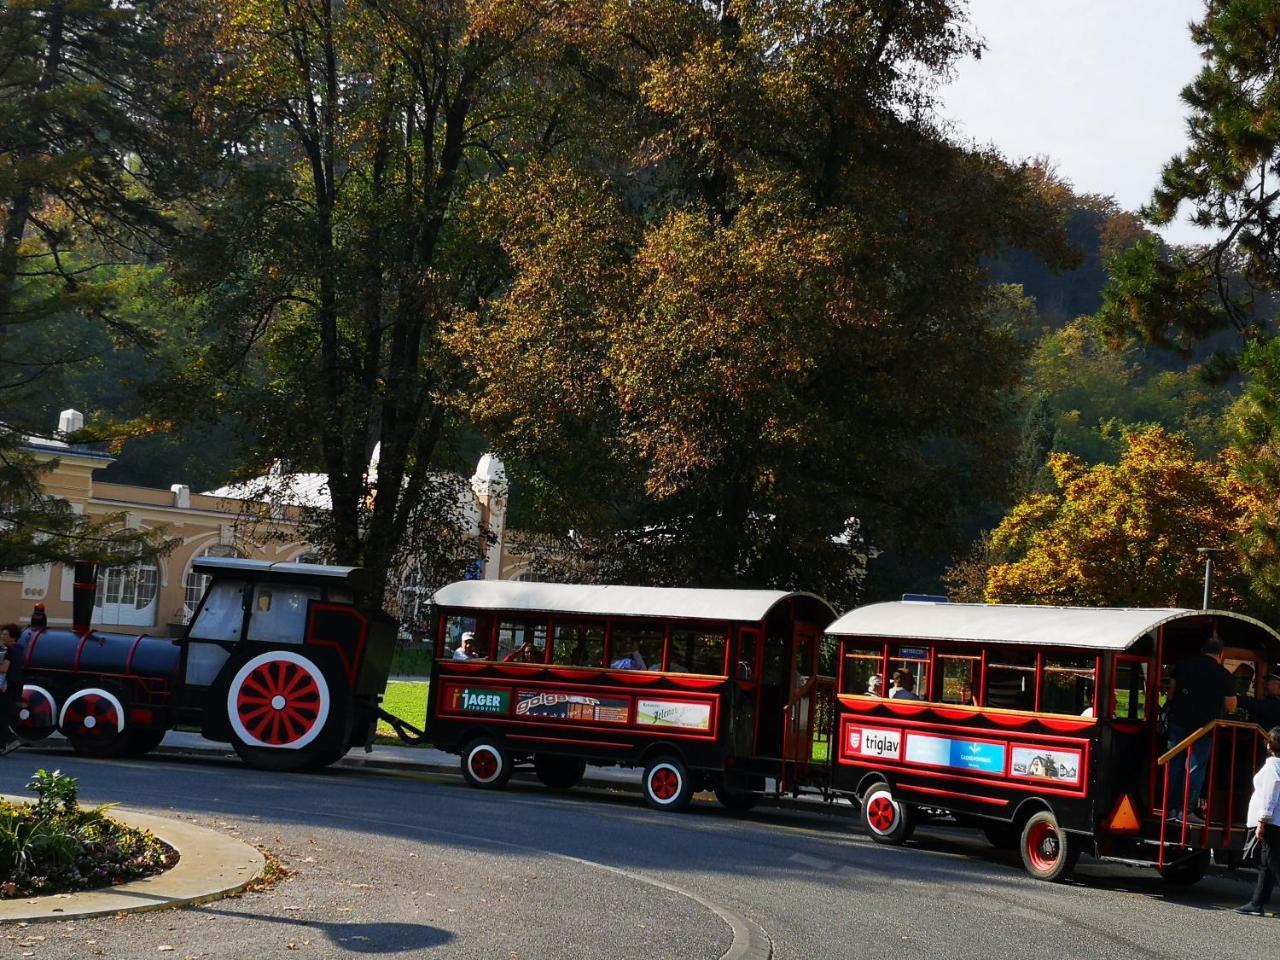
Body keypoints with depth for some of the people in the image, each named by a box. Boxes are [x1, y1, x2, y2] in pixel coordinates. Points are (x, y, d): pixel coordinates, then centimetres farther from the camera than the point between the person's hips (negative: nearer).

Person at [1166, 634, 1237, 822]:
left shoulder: (1184, 664, 3)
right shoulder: (1224, 675, -7)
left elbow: (1171, 692, 9)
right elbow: (1230, 707, -4)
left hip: (1178, 722, 3)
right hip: (1204, 726, -3)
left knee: (1175, 765, 11)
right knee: (1196, 768, 3)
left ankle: (1171, 807, 12)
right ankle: (1186, 811, -2)